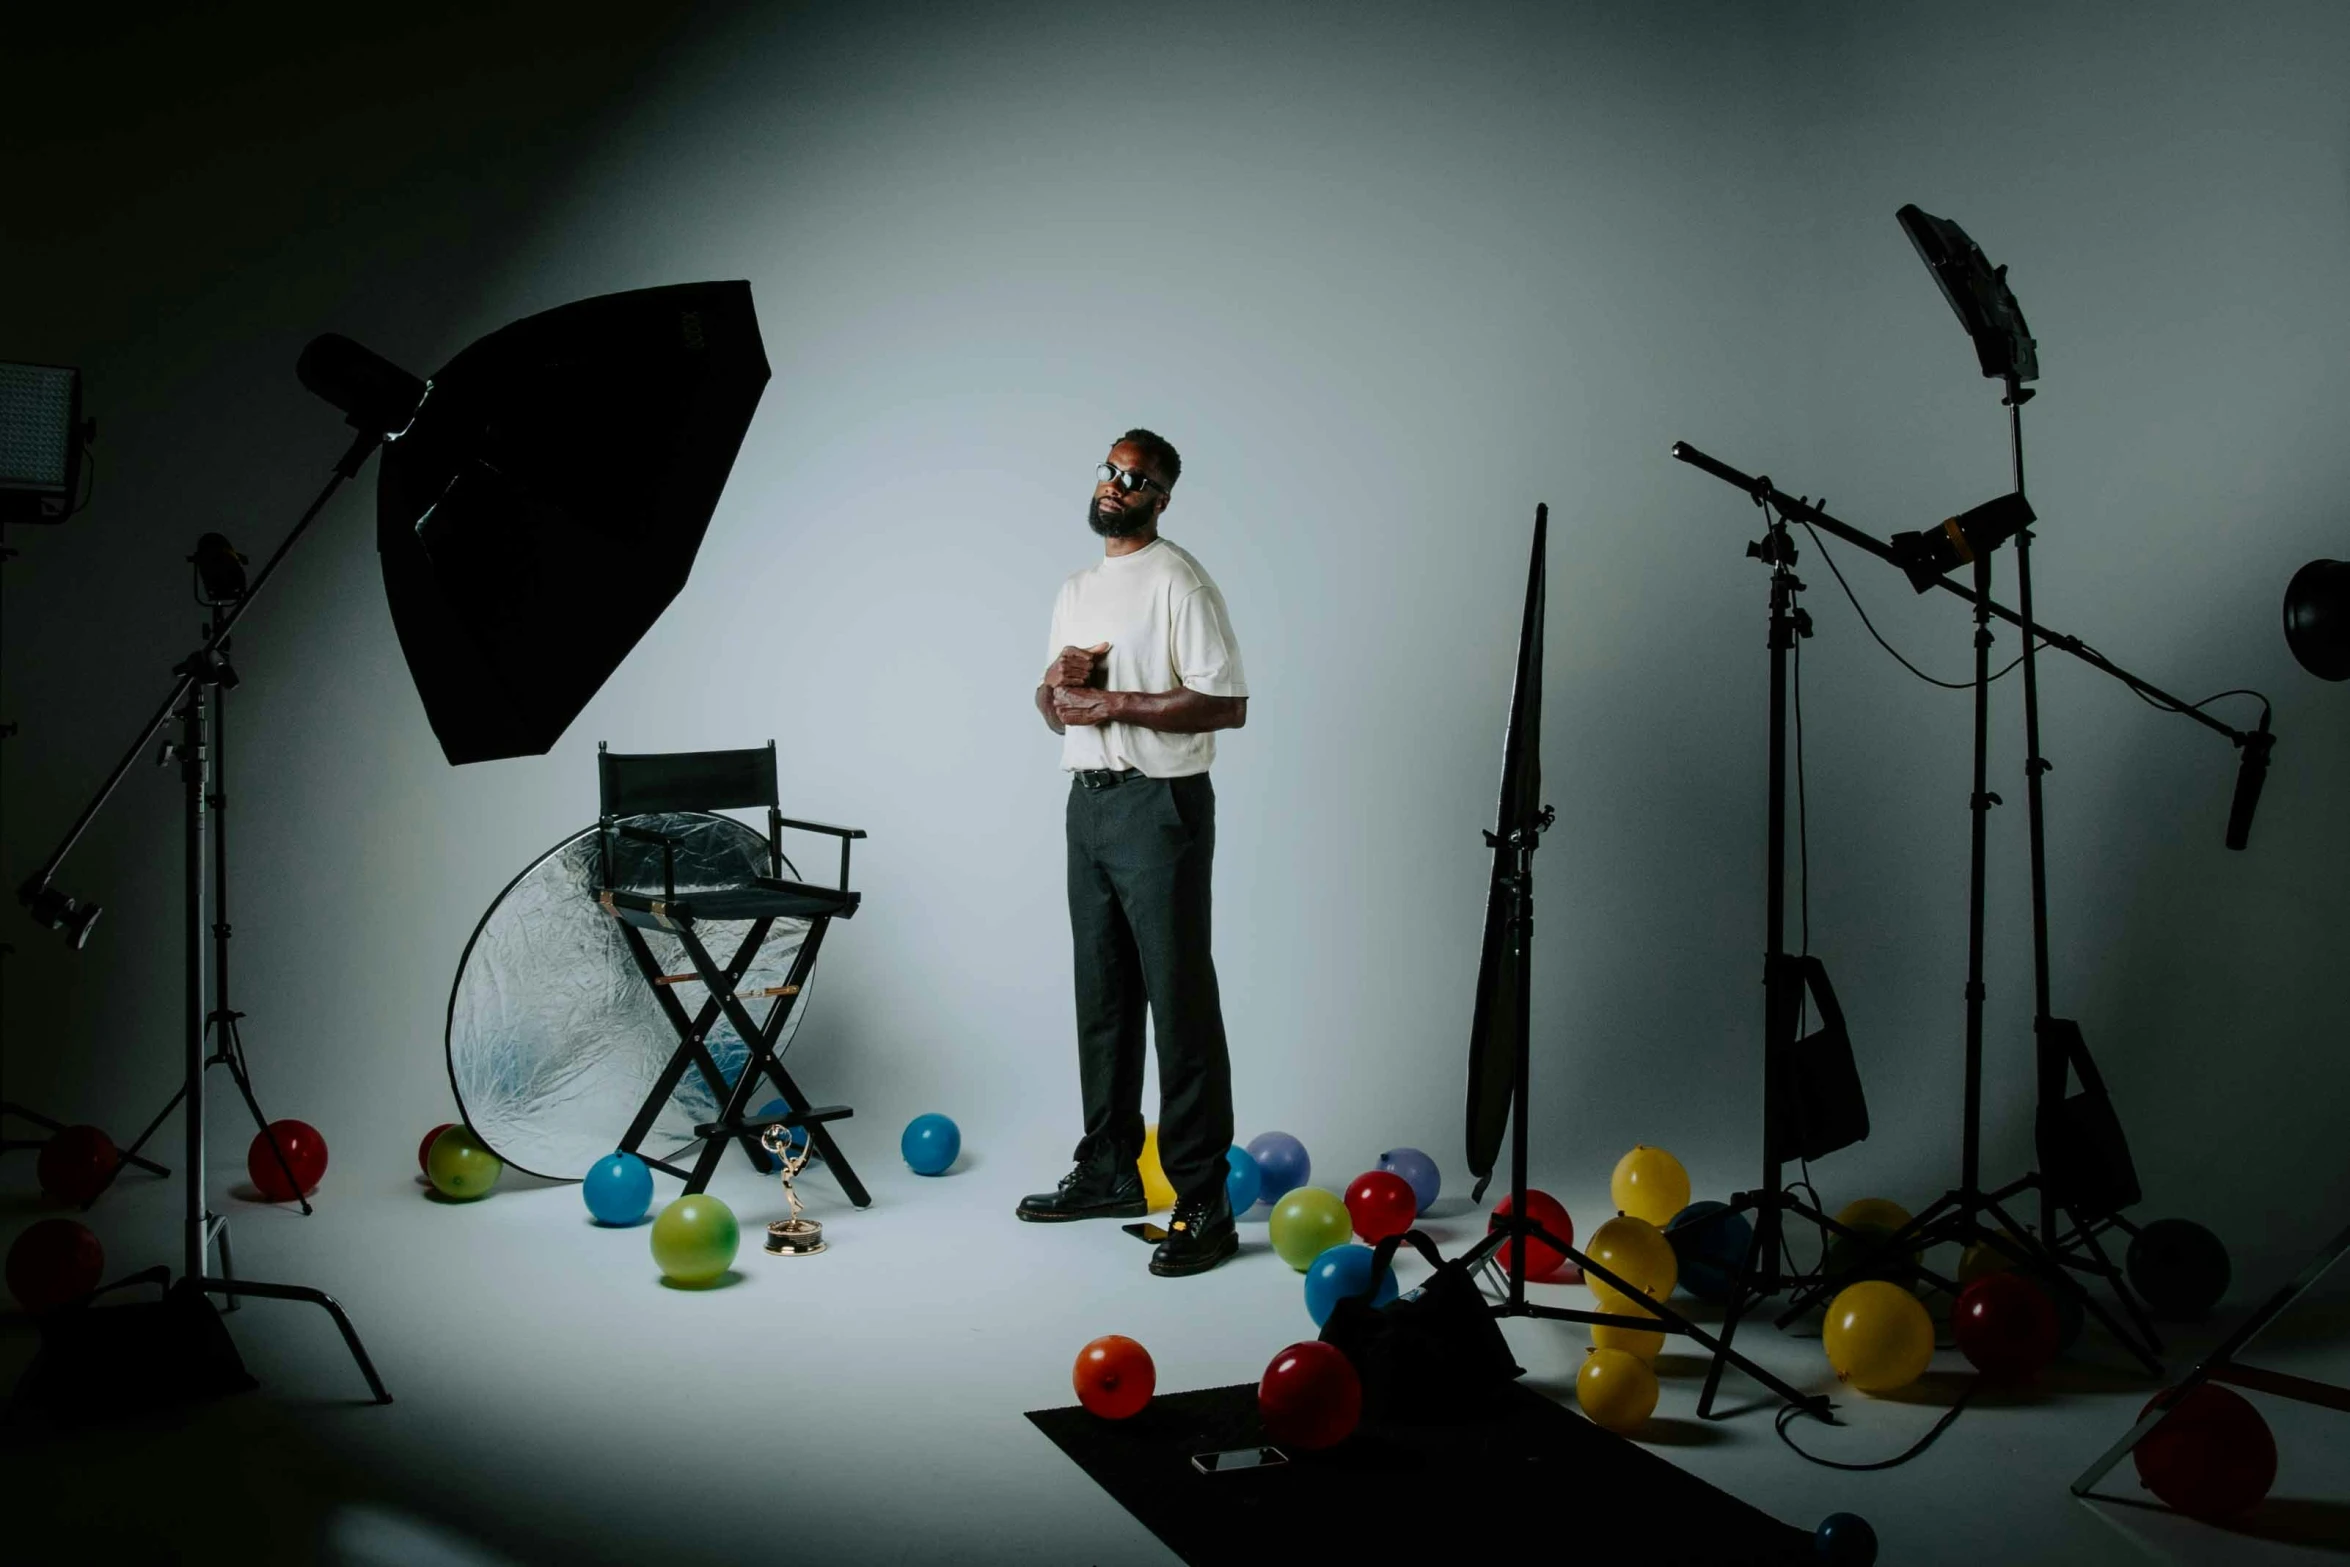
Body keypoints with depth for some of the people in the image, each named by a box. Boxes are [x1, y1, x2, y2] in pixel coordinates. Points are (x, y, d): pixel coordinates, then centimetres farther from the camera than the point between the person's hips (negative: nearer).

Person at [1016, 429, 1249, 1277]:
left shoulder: (1178, 580, -8)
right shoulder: (1076, 589, 18)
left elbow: (1227, 704, -17)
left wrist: (1113, 702, -17)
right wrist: (1056, 682, -1)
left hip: (1160, 804, -8)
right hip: (1088, 801, 8)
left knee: (1179, 1001, -8)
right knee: (1102, 997, 14)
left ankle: (1202, 1203, -5)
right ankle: (1108, 1172, 26)